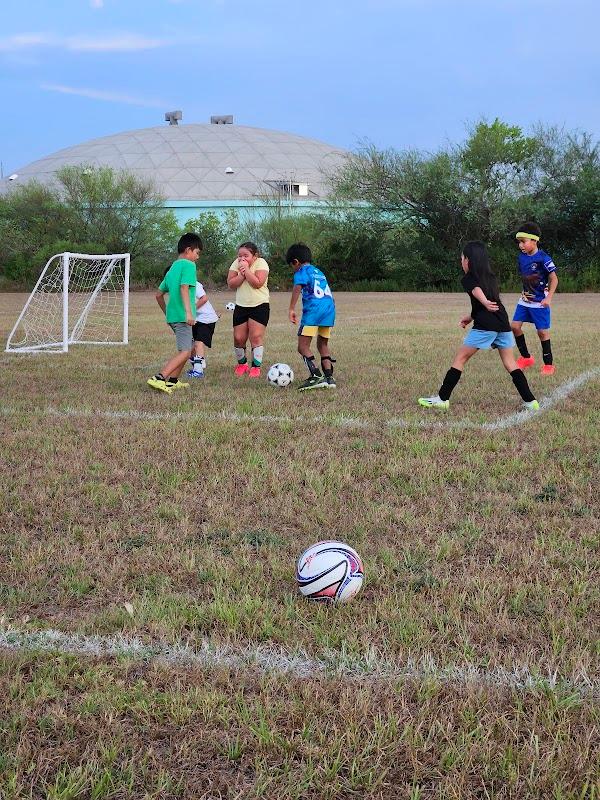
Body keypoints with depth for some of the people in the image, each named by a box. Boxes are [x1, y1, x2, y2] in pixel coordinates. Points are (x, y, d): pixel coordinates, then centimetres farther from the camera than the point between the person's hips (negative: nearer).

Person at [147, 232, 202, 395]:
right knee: (185, 352, -11)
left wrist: (167, 313, 31)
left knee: (188, 348, 20)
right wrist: (189, 312, -26)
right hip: (182, 316, -9)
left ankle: (172, 381, 19)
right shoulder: (188, 265, -6)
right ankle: (158, 378, -21)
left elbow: (159, 294, 22)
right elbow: (184, 288, -20)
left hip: (172, 315, 9)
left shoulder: (172, 268, 20)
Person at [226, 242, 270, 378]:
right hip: (241, 306, 4)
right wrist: (242, 274, -19)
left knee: (256, 336, -11)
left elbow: (257, 283, -24)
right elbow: (231, 284, -7)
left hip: (259, 305, -4)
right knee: (238, 338, 3)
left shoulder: (260, 263, -11)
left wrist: (246, 269, -23)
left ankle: (256, 367, -1)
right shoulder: (236, 263, 1)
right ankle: (242, 364, 25)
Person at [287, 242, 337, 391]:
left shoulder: (302, 272, 4)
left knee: (303, 347, -5)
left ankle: (316, 376, -19)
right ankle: (329, 377, 14)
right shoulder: (319, 272, 27)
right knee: (323, 345, 19)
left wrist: (292, 309, -21)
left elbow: (297, 288, -15)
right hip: (330, 309, 8)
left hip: (313, 310, -8)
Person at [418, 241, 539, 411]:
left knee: (460, 358, 2)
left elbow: (477, 291, -18)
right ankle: (530, 401, 7)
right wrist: (471, 317, 37)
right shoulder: (490, 277, 23)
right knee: (510, 363, 13)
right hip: (503, 324, 6)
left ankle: (442, 398, 2)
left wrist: (486, 304, -37)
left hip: (485, 326, -6)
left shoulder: (468, 279, 3)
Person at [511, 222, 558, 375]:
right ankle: (526, 357, 14)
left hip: (540, 302, -6)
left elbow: (554, 279, -13)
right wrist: (524, 292, 10)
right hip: (525, 300, 6)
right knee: (515, 326, -2)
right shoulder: (522, 257, 3)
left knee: (542, 332, 0)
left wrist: (549, 298, -19)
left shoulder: (543, 258, -17)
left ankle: (548, 364, 14)